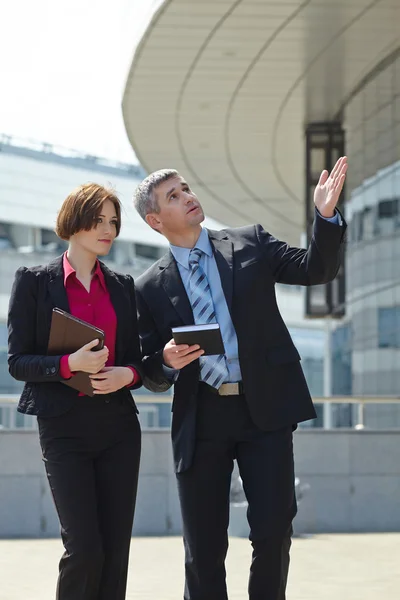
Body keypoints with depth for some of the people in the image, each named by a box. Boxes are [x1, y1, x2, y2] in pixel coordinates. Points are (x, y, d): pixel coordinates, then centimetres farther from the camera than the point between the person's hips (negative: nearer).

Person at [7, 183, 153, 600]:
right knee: (84, 549, -10)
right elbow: (18, 361, -3)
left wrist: (127, 374, -9)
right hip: (65, 426, -4)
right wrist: (70, 364, -20)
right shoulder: (35, 281, 1)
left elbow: (137, 359, 15)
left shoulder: (122, 285, 12)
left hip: (118, 426, 4)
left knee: (116, 550, 2)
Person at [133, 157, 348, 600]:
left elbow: (316, 269, 1)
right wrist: (167, 362, -12)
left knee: (273, 533, -2)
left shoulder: (251, 244, 9)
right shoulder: (150, 287, 8)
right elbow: (151, 374, 11)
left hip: (266, 410, 0)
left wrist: (326, 216, -15)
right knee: (203, 548, 5)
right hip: (201, 419, 0)